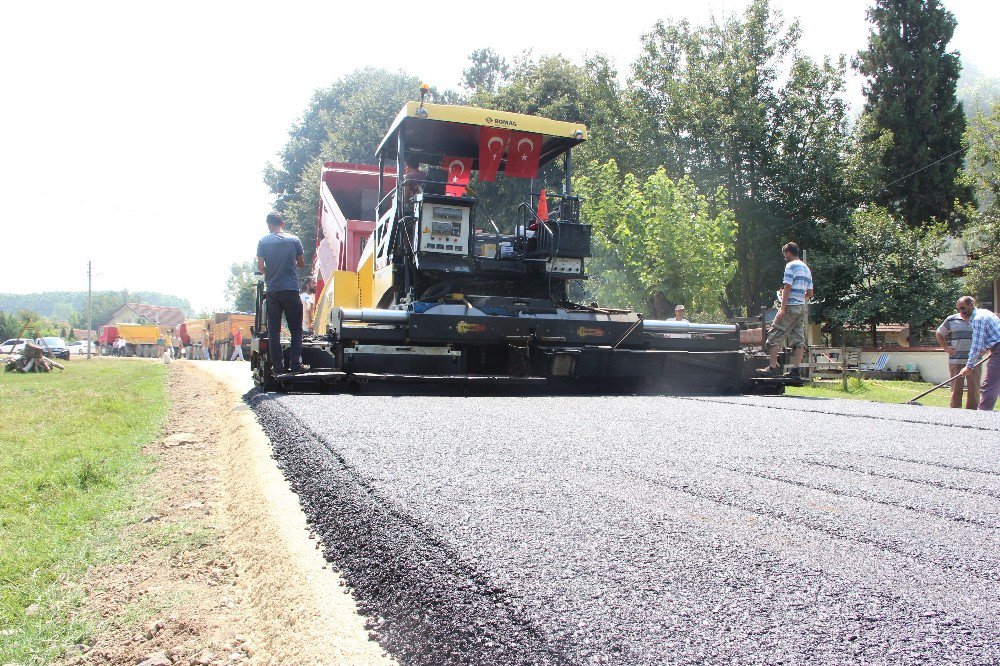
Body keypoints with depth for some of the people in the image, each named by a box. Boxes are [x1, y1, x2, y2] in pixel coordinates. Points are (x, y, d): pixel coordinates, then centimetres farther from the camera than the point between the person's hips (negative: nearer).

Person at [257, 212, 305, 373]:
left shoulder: (263, 241, 1)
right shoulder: (294, 240, 2)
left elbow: (260, 267, -2)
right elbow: (302, 264, 9)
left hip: (272, 291, 1)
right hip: (291, 290, -1)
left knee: (274, 330, 7)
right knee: (296, 330, 6)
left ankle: (277, 366, 5)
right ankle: (295, 364, -1)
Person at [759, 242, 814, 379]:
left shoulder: (791, 266, -6)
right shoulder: (807, 268, 19)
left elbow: (787, 287, -15)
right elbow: (810, 293, 18)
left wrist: (782, 307, -17)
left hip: (791, 306, -8)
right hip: (803, 307, 8)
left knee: (775, 335, -4)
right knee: (798, 339, 4)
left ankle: (773, 367, -8)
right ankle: (795, 370, 2)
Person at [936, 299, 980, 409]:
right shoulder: (951, 320, 6)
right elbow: (939, 334, 16)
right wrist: (946, 348, 6)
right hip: (955, 360, 0)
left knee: (974, 390, 1)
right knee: (956, 390, 2)